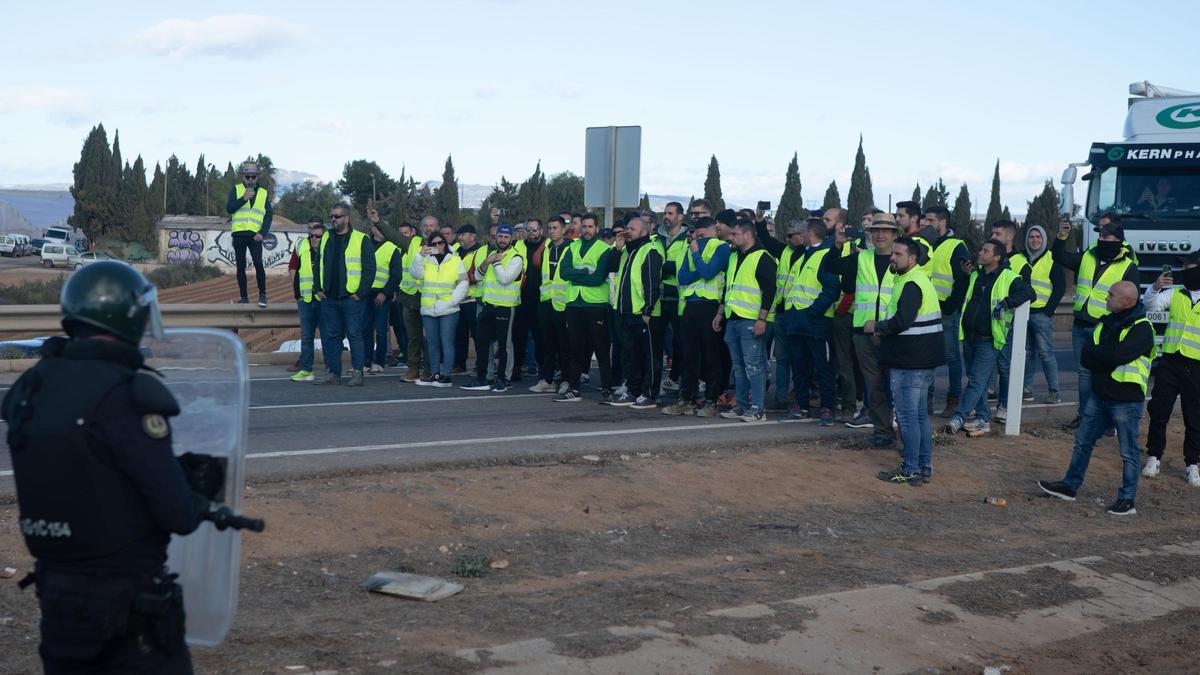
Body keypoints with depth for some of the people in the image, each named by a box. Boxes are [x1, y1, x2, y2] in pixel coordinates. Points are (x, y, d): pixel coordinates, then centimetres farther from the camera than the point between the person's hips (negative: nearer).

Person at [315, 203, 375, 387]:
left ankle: (357, 373, -1)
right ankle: (333, 373, 14)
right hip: (329, 298, 6)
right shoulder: (325, 239, 14)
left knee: (354, 335, -5)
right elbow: (318, 265, 20)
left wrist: (360, 292, -11)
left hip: (351, 298, -5)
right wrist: (318, 288, 9)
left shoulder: (361, 239, -3)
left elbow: (369, 268, -6)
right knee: (330, 336, 7)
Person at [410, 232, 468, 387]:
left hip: (448, 310, -3)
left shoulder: (455, 260, 4)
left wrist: (452, 300, -9)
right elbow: (415, 274, -6)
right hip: (428, 309, 3)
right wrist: (420, 256, -18)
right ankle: (434, 374, 14)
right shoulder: (426, 260, 11)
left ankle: (445, 375, -4)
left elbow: (463, 283, 2)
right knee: (432, 343, 8)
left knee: (447, 342, -5)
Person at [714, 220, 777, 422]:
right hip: (733, 319, 8)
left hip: (752, 321, -8)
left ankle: (758, 409, -4)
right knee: (738, 366, 11)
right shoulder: (734, 257, 19)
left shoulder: (763, 258, -8)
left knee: (753, 365, -8)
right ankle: (742, 405, 17)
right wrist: (720, 313, 23)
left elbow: (769, 291, -13)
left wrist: (762, 319, -19)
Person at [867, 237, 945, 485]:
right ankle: (925, 467, 21)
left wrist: (877, 327, -10)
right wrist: (884, 330, 7)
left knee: (907, 415, -4)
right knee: (920, 414, 15)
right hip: (922, 360, 10)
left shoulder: (911, 285, -17)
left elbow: (902, 322, -26)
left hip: (910, 362, -10)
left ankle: (911, 471, 1)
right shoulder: (920, 280, 17)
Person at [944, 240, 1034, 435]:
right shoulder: (975, 275, 14)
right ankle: (983, 419, 20)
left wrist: (1007, 302, -25)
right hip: (969, 337, 7)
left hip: (989, 340, -7)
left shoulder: (1008, 278, -6)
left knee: (977, 381, -9)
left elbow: (1028, 293, -16)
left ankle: (959, 417, -11)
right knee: (976, 380, 12)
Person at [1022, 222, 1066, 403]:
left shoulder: (1052, 260, 0)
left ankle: (1054, 391, -3)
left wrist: (1049, 310, -9)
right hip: (1023, 312, 5)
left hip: (1041, 314, -5)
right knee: (1027, 352, 8)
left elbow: (1060, 287, -3)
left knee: (1045, 352, -7)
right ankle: (1027, 389, 13)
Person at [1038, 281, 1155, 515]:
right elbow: (1085, 356, 2)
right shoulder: (1106, 322, 11)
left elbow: (1118, 354, -28)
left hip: (1126, 400, -8)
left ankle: (1128, 499, 10)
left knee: (1129, 451, 2)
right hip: (1100, 395, 8)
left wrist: (1095, 352, -12)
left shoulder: (1141, 328, -13)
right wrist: (1107, 361, -15)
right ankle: (1070, 486, 24)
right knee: (1083, 441, 13)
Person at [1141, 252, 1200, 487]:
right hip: (1170, 361, 2)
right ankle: (1154, 456, 18)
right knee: (1159, 410, 5)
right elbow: (1150, 305, -1)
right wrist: (1155, 288, -17)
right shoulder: (1175, 293, 6)